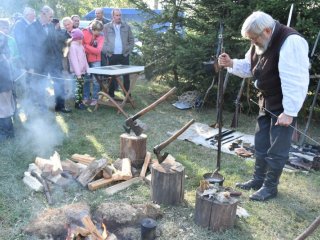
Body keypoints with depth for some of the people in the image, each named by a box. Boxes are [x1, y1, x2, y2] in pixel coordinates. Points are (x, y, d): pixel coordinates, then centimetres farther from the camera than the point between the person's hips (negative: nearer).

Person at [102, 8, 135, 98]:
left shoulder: (126, 27, 7)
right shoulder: (106, 27, 3)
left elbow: (131, 40, 9)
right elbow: (103, 40, 2)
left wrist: (129, 51, 0)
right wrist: (107, 52, -5)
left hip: (124, 55, 1)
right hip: (112, 55, -1)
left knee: (126, 76, 5)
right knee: (112, 76, 6)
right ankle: (111, 95, 15)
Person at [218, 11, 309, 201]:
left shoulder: (291, 42, -26)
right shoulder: (260, 43, 2)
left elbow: (295, 81, -29)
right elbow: (249, 68, 13)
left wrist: (289, 111, -28)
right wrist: (231, 64, -6)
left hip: (284, 105, -9)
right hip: (267, 101, 9)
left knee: (277, 148, 0)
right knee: (261, 143, 16)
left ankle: (270, 186, 16)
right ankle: (259, 179, 31)